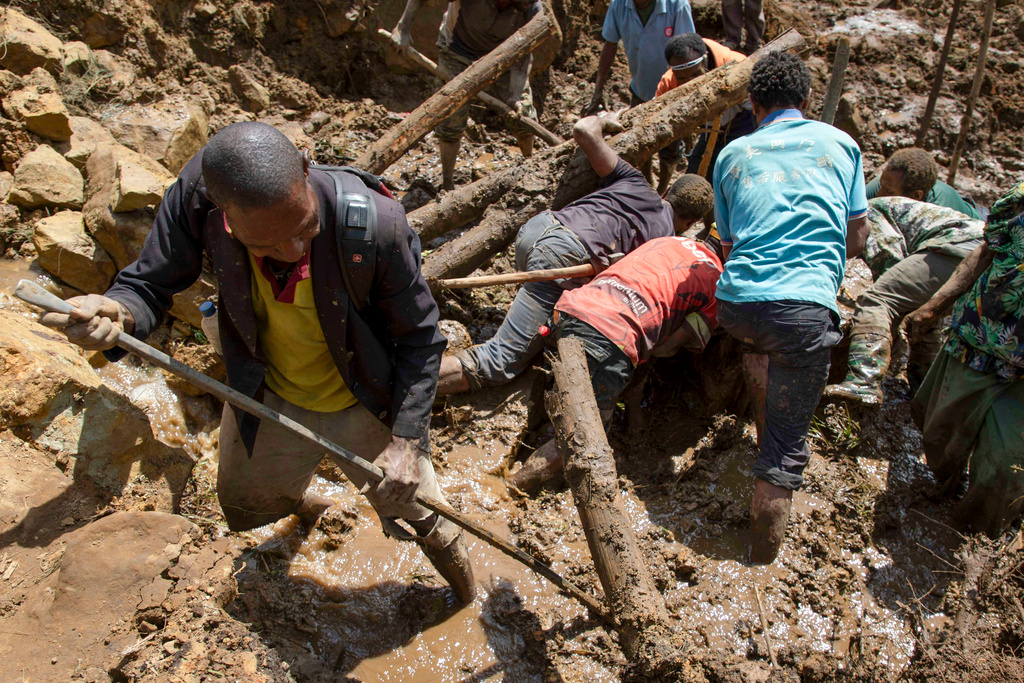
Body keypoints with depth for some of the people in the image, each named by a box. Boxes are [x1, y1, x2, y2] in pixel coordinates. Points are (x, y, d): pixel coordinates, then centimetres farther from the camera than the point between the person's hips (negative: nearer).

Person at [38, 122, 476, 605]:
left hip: (368, 407, -3)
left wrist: (406, 441, -28)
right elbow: (149, 283, -13)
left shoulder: (376, 225, -35)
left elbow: (419, 338, -21)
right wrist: (116, 313, -37)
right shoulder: (196, 197, -28)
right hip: (266, 400, 3)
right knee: (246, 507, 29)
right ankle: (296, 497, 68)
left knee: (415, 514, 17)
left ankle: (448, 552, 56)